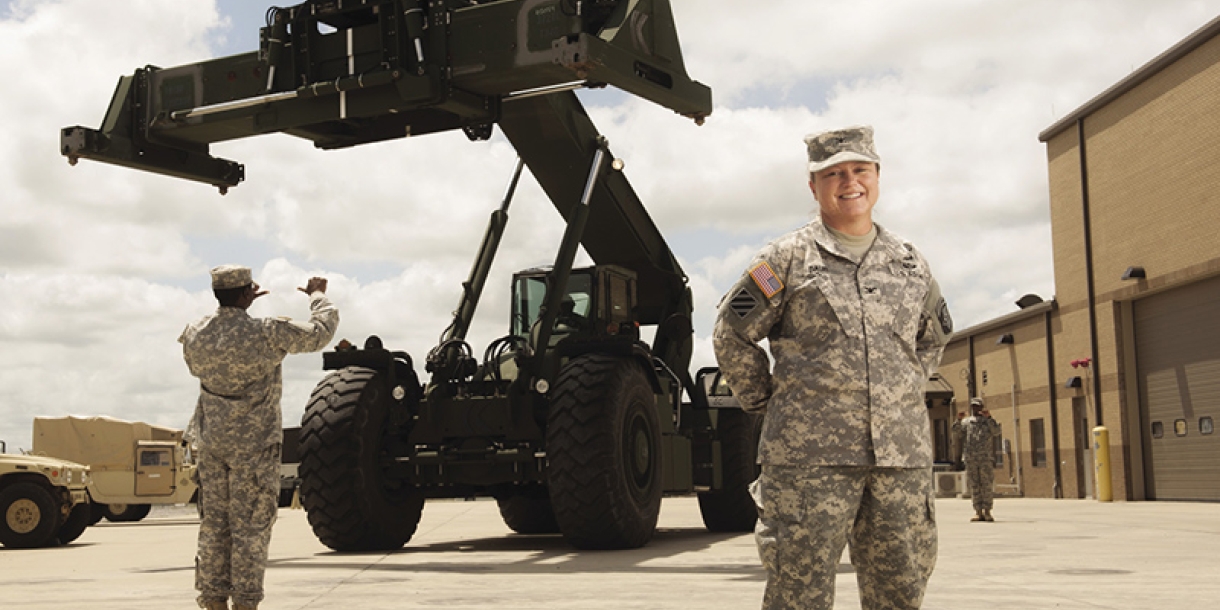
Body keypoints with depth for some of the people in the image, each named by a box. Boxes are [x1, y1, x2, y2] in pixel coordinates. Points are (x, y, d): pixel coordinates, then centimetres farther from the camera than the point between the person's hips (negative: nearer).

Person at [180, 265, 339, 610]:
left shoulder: (195, 334, -1)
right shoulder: (267, 334, -17)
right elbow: (321, 332, -8)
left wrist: (237, 308, 22)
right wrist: (318, 295, 13)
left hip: (211, 442, 5)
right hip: (254, 443, -5)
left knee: (214, 523, 12)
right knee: (250, 526, 2)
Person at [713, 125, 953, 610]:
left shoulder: (909, 261, 16)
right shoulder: (789, 257, 3)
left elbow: (934, 336, 30)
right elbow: (732, 333, 5)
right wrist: (766, 402, 4)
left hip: (903, 454, 4)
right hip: (809, 451, -4)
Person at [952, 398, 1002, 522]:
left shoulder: (988, 421, 14)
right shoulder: (966, 422, 18)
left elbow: (997, 432, -5)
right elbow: (956, 435, 8)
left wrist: (989, 418, -12)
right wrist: (958, 421, -4)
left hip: (986, 458, -2)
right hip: (970, 459, 2)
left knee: (987, 485, -4)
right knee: (974, 486, 0)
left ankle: (987, 512, 0)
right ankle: (978, 512, 4)